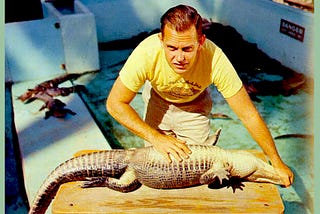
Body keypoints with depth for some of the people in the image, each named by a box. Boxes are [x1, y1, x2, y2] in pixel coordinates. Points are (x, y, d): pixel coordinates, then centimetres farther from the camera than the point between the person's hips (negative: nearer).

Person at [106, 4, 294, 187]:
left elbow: (249, 115, -29)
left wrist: (277, 163, -23)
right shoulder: (147, 53, -38)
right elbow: (115, 103, -28)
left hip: (194, 104, 0)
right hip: (158, 99, 1)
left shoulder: (215, 60, -39)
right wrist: (156, 138, -36)